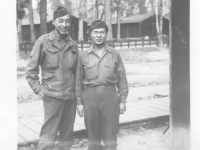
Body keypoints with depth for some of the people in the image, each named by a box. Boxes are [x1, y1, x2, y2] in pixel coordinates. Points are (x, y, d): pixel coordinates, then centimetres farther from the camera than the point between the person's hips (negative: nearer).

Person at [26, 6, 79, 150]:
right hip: (52, 96, -4)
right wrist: (39, 90, -6)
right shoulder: (43, 41, -4)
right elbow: (31, 70, -1)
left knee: (67, 136, 12)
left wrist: (77, 91, 8)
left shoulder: (73, 45, 8)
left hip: (71, 97, 5)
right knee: (48, 137, -3)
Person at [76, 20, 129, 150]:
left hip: (110, 96, 0)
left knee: (110, 136, 5)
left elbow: (121, 78, 4)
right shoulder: (83, 56, 4)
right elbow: (79, 80, 6)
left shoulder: (115, 54, 2)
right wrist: (79, 102, 3)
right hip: (90, 97, 1)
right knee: (93, 136, 9)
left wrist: (123, 100, 0)